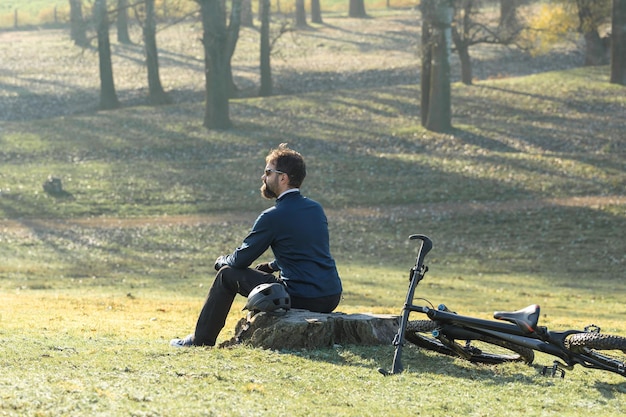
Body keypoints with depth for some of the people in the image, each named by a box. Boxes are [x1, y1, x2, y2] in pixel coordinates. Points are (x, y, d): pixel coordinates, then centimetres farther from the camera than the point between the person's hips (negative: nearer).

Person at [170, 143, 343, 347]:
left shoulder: (273, 217, -11)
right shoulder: (316, 209, 11)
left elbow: (240, 260, -3)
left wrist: (222, 261, 18)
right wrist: (270, 266, 26)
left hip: (300, 299, -7)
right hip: (332, 298, 8)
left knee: (228, 275, 9)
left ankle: (200, 340, 18)